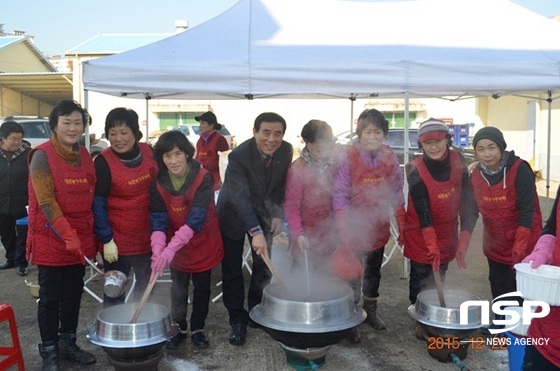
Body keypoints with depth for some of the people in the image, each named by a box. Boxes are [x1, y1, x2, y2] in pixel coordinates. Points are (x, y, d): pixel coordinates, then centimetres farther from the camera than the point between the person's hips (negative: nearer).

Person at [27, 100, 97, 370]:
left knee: (74, 292, 14)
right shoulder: (42, 155, -12)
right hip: (51, 239, -6)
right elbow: (46, 201, -19)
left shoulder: (84, 155, 7)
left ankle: (67, 344, 30)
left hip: (80, 238, 6)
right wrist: (67, 235, -25)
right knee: (50, 297, 5)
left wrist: (91, 234, 10)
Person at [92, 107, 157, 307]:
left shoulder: (148, 151, -1)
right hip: (118, 239, -5)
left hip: (147, 235, 5)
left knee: (146, 285, 18)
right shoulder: (103, 162, -15)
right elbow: (98, 205, -14)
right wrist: (106, 240, -16)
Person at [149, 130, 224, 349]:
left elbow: (196, 218, -31)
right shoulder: (159, 182, -12)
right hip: (176, 244, 2)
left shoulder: (203, 178, -24)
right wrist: (158, 249, -34)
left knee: (202, 287, 11)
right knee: (178, 288, 10)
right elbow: (158, 219, -16)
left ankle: (198, 329, 29)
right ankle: (179, 328, 29)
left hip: (203, 241, -2)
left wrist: (170, 249, -40)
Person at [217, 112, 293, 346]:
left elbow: (281, 185, 0)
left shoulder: (286, 151, -15)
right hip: (234, 215, -4)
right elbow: (240, 196, -38)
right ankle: (237, 321, 16)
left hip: (264, 213, 4)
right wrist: (255, 232, -48)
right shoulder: (238, 156, -31)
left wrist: (278, 214, -8)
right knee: (232, 270, 2)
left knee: (264, 266, 10)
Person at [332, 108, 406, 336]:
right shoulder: (348, 157, -15)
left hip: (380, 228, 4)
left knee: (374, 272, 20)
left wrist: (402, 224, 4)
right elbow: (339, 195, -16)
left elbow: (397, 193, 5)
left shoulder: (390, 157, -3)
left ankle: (370, 311, 40)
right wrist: (344, 229, -23)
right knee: (352, 276, 4)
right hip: (354, 230, -4)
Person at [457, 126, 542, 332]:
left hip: (524, 243, -4)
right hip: (495, 244, 5)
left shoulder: (520, 169, -19)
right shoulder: (476, 174, -4)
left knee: (521, 289, 1)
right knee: (498, 286, 13)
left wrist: (519, 246, -24)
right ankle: (500, 322, 31)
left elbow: (527, 211, -20)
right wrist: (463, 244, -8)